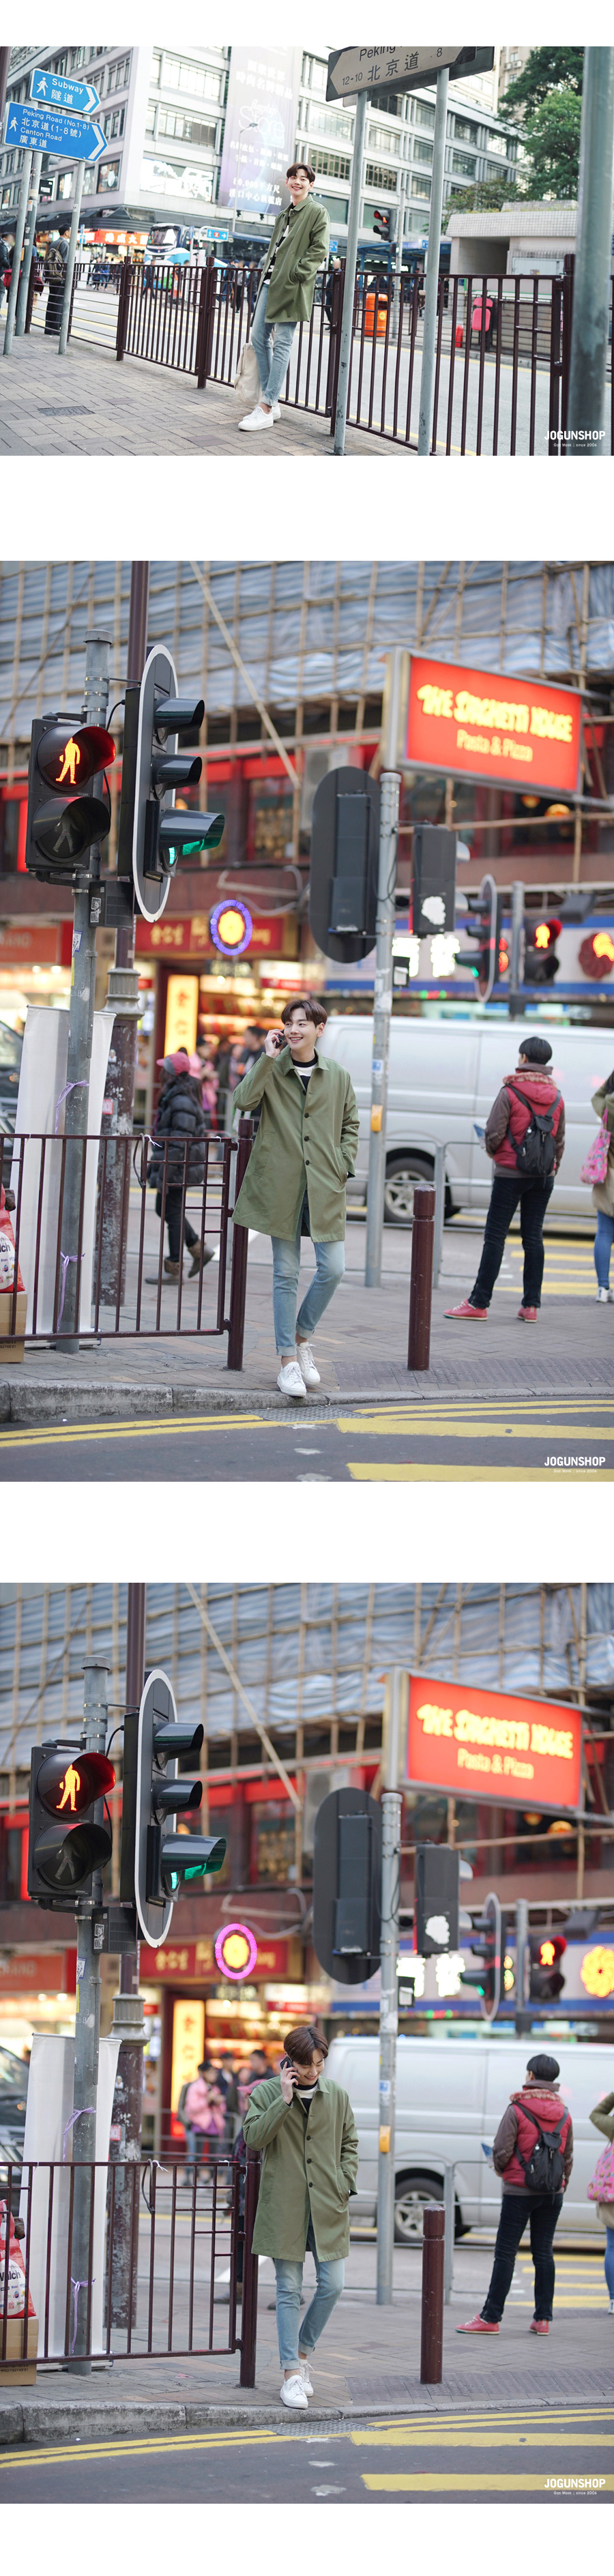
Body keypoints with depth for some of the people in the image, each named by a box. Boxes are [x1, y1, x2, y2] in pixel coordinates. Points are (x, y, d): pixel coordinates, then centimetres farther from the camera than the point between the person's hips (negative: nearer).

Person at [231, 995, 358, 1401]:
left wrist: (344, 1165, 4)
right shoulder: (271, 1072, 3)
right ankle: (289, 1360, 6)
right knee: (286, 1273, 0)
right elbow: (243, 1100, -14)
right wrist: (268, 1059, -13)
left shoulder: (338, 1077, 9)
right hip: (281, 1186, -2)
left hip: (324, 1186, 2)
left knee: (333, 1269, -4)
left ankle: (302, 1336, 20)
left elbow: (350, 1124, 18)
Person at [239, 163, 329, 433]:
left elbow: (319, 250, -10)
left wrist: (296, 274, -17)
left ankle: (267, 410, -12)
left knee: (281, 343, -9)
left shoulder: (317, 213, -3)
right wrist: (266, 273, 16)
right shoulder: (285, 215, 22)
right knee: (259, 337, 5)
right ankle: (270, 401, 13)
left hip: (292, 287, -9)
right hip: (271, 283, 9)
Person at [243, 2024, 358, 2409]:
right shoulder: (266, 2094, -1)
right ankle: (292, 2374, 2)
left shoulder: (337, 2096, 7)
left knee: (332, 2285, -1)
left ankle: (303, 2353, 21)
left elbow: (349, 2143, 16)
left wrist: (345, 2185, 4)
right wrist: (285, 2101, -18)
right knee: (289, 2290, 0)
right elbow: (254, 2137, -14)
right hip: (285, 2206, -3)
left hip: (328, 2207, 3)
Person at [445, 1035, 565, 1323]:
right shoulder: (556, 1098, 6)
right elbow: (560, 1140, 13)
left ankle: (479, 1303, -3)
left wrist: (493, 1149, 10)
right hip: (543, 1177, 5)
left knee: (495, 1236, -2)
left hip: (511, 1172, -5)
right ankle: (531, 1306, 7)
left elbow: (494, 1134, -12)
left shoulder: (510, 1093, -10)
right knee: (533, 1236, 9)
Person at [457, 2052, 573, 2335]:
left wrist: (500, 2168, 10)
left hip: (520, 2191, -5)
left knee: (505, 2253, -2)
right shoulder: (563, 2115, 6)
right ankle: (543, 2319, 7)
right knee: (543, 2253, 10)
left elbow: (502, 2150, -11)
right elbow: (568, 2156, 12)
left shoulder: (517, 2110, -10)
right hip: (552, 2194, 5)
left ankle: (491, 2318, -2)